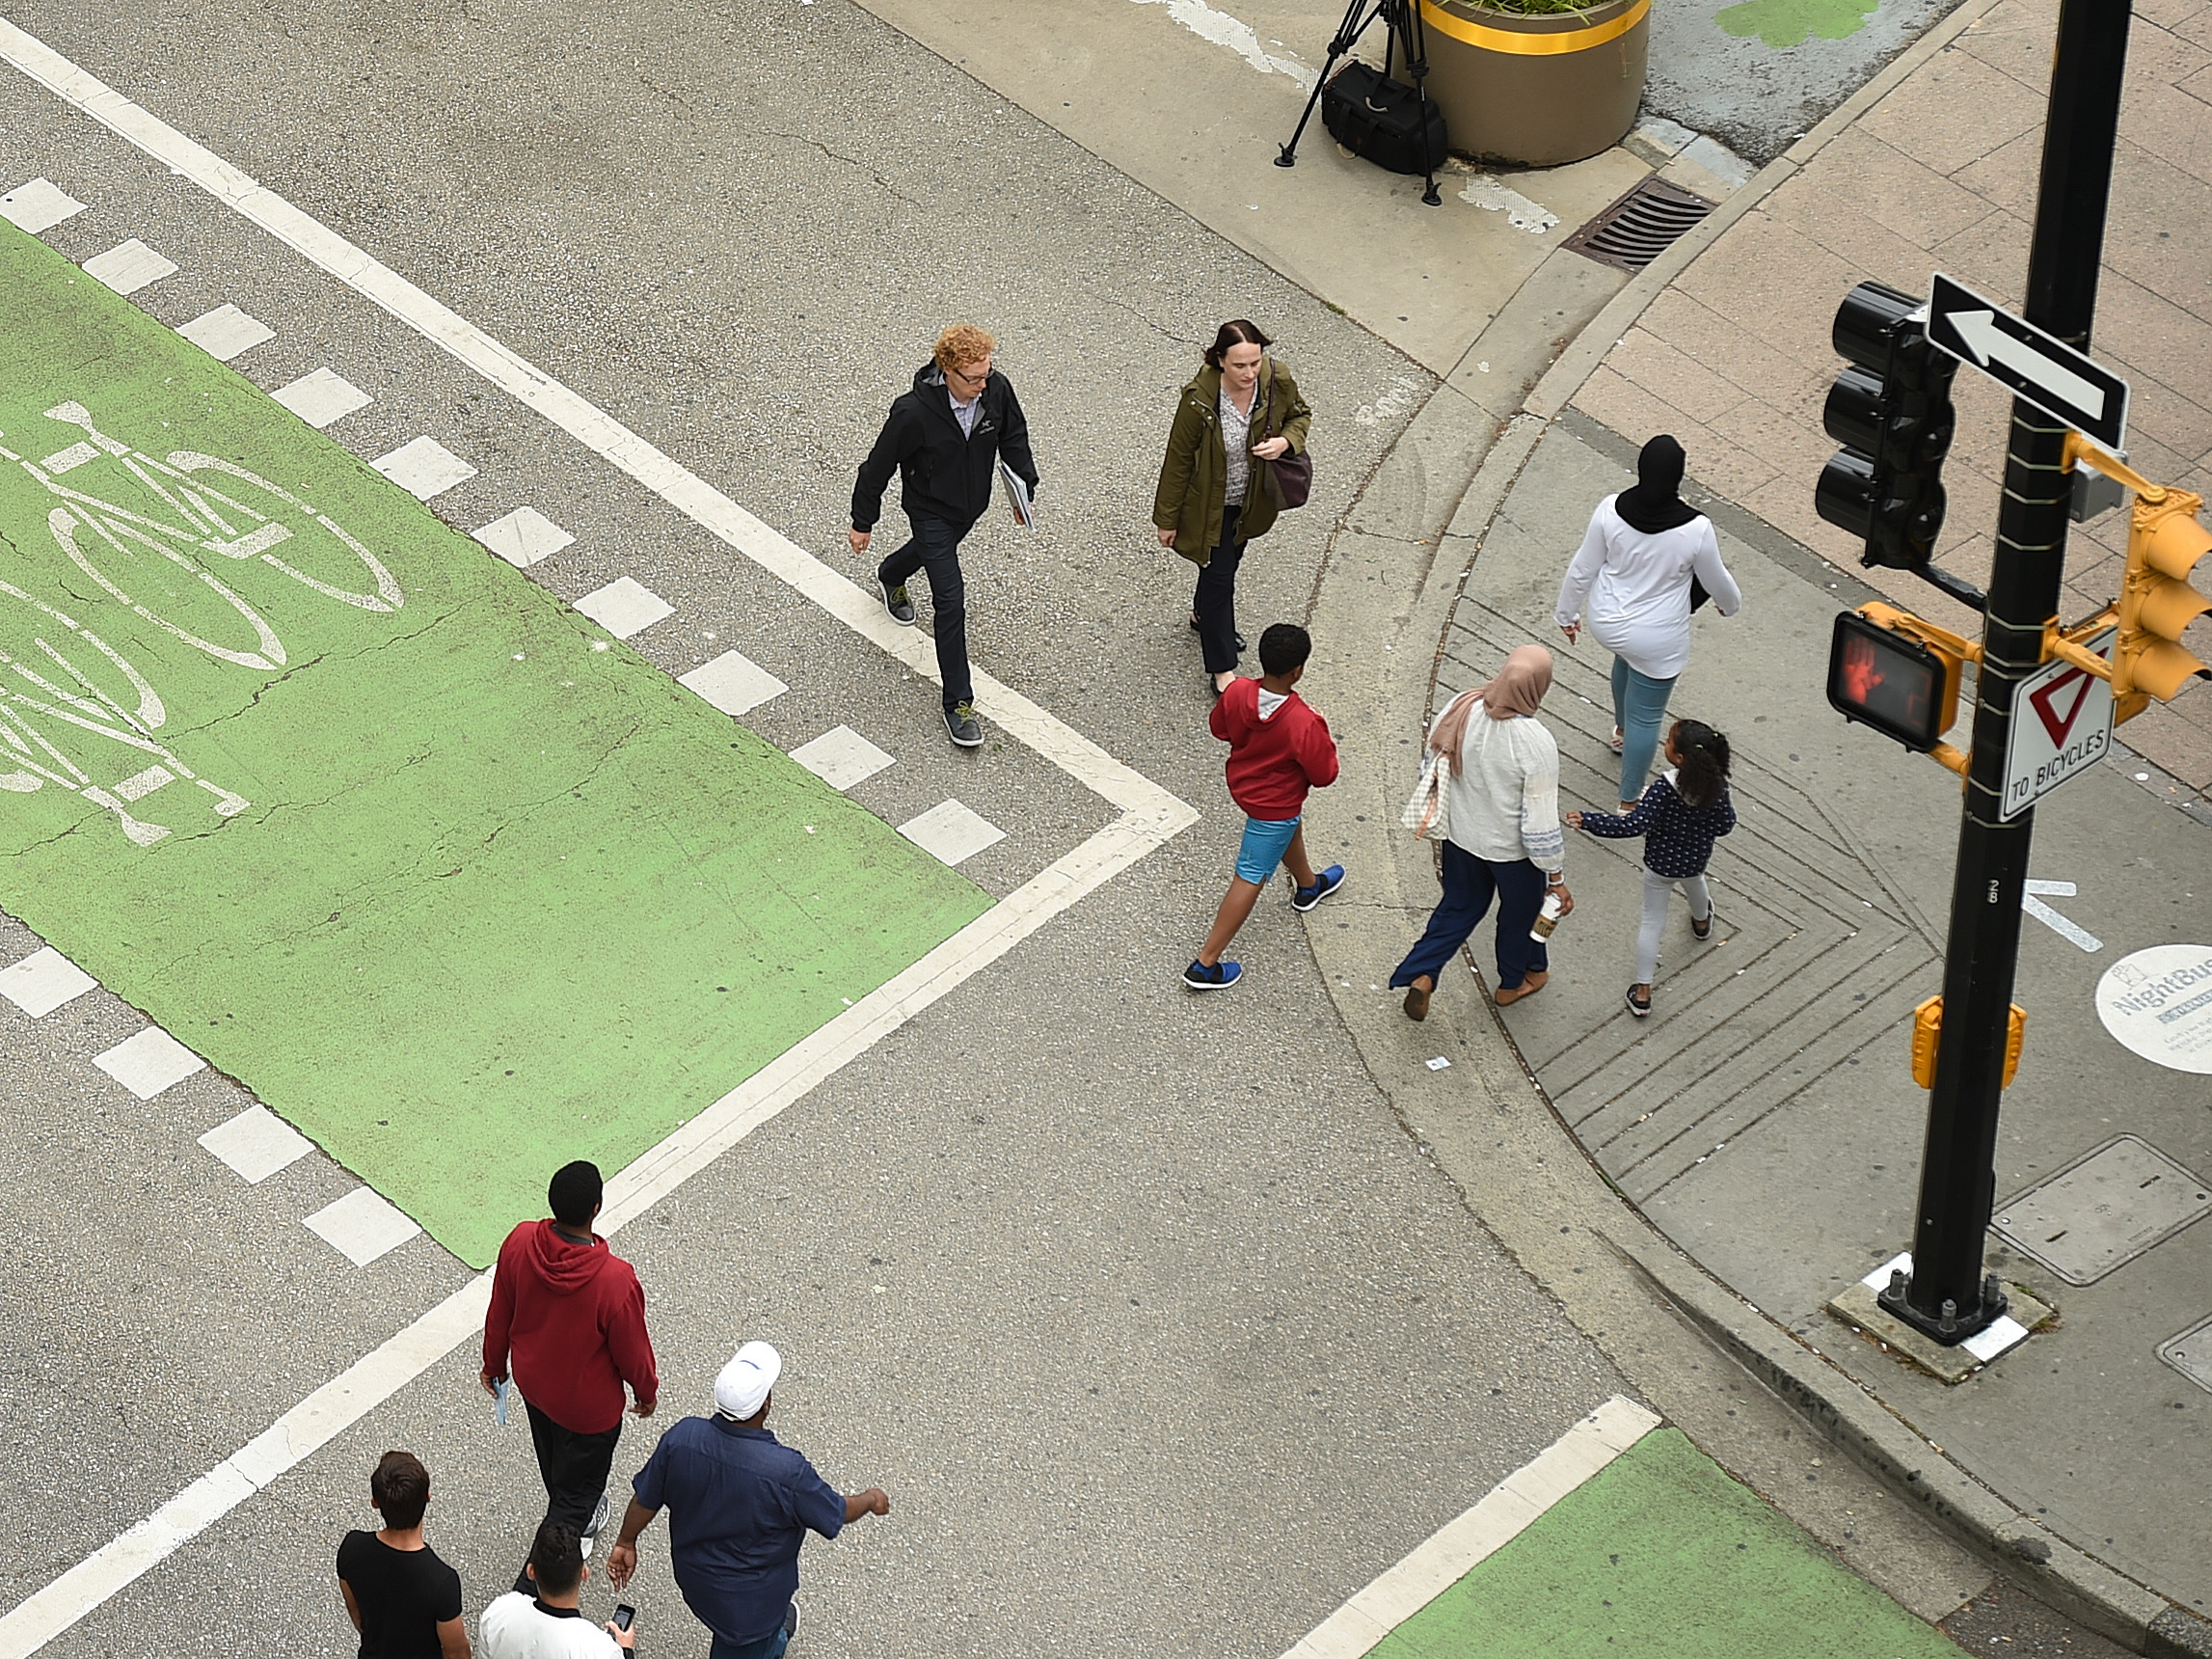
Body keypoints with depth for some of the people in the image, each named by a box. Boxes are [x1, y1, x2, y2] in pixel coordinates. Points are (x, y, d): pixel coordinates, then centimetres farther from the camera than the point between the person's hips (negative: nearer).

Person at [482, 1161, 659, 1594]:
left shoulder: (519, 1244, -25)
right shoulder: (615, 1281, -38)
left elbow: (499, 1315, -7)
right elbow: (632, 1350, -20)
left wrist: (494, 1364, 13)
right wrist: (647, 1391, 2)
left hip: (532, 1381, 6)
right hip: (589, 1404, -5)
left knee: (556, 1466, 34)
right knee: (576, 1493, 18)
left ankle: (576, 1522, 63)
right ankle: (531, 1589, 22)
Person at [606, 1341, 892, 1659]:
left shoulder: (681, 1438, -26)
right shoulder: (786, 1471, -37)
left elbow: (646, 1499, -9)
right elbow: (836, 1514, -17)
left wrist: (626, 1543, 10)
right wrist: (871, 1499, 5)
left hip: (693, 1575, 5)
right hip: (750, 1594, -5)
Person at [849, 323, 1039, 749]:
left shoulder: (997, 390, -22)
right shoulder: (914, 412, -35)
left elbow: (1013, 435, 0)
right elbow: (878, 467, -21)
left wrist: (1025, 484, -2)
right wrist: (863, 522, -11)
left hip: (972, 504, 6)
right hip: (931, 510, -6)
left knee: (934, 550, 35)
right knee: (951, 599, -10)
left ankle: (891, 576, 71)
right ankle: (958, 704, -1)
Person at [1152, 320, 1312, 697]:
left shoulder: (1277, 380, -23)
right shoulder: (1199, 400, -33)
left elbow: (1300, 415, 0)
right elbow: (1179, 459, -19)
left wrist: (1284, 442, -24)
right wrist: (1167, 519, -10)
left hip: (1252, 499, 5)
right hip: (1210, 504, -5)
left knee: (1229, 562, 28)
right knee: (1218, 575, 5)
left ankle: (1204, 616, 58)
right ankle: (1221, 669, 20)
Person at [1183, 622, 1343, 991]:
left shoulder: (1237, 692, -23)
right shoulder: (1303, 723, -38)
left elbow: (1219, 727, -1)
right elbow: (1324, 775, -23)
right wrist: (1323, 742, -6)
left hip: (1242, 781, 7)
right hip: (1275, 804, -7)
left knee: (1291, 826, 37)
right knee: (1251, 878, 7)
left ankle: (1308, 885, 67)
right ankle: (1205, 964, 13)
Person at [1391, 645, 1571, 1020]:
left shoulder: (1462, 709, -21)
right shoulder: (1536, 744, -34)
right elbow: (1541, 822, -26)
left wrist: (1440, 826, 16)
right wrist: (1556, 878, -11)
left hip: (1461, 835, 4)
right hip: (1512, 849, -4)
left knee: (1460, 905, 29)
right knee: (1521, 909, 26)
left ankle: (1421, 974, 20)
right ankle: (1514, 982, 49)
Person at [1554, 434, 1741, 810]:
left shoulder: (1611, 511, -21)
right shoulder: (1696, 529, -27)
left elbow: (1582, 569, -8)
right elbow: (1716, 581, -7)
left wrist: (1567, 613, 11)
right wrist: (1731, 604, 17)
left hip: (1607, 622, 4)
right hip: (1657, 639, -4)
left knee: (1626, 657, 39)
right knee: (1646, 718, 15)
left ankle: (1621, 730, 62)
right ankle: (1629, 802, 30)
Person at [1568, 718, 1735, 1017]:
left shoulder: (1665, 787, -35)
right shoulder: (1717, 784, -21)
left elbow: (1636, 825, -39)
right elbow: (1725, 825, -10)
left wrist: (1588, 821, -41)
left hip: (1660, 865, -4)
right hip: (1696, 861, 4)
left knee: (1652, 922, 11)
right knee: (1695, 882, 39)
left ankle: (1642, 992, 16)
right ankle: (1701, 922, 72)